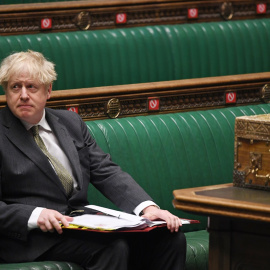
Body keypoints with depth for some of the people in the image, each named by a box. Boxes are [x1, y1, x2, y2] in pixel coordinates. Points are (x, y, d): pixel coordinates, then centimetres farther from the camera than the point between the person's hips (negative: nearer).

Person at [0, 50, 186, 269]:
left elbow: (107, 173, 9)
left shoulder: (71, 122, 17)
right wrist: (36, 215, -24)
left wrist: (148, 207, -8)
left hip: (84, 224, 6)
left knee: (170, 238, -14)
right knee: (112, 248, -33)